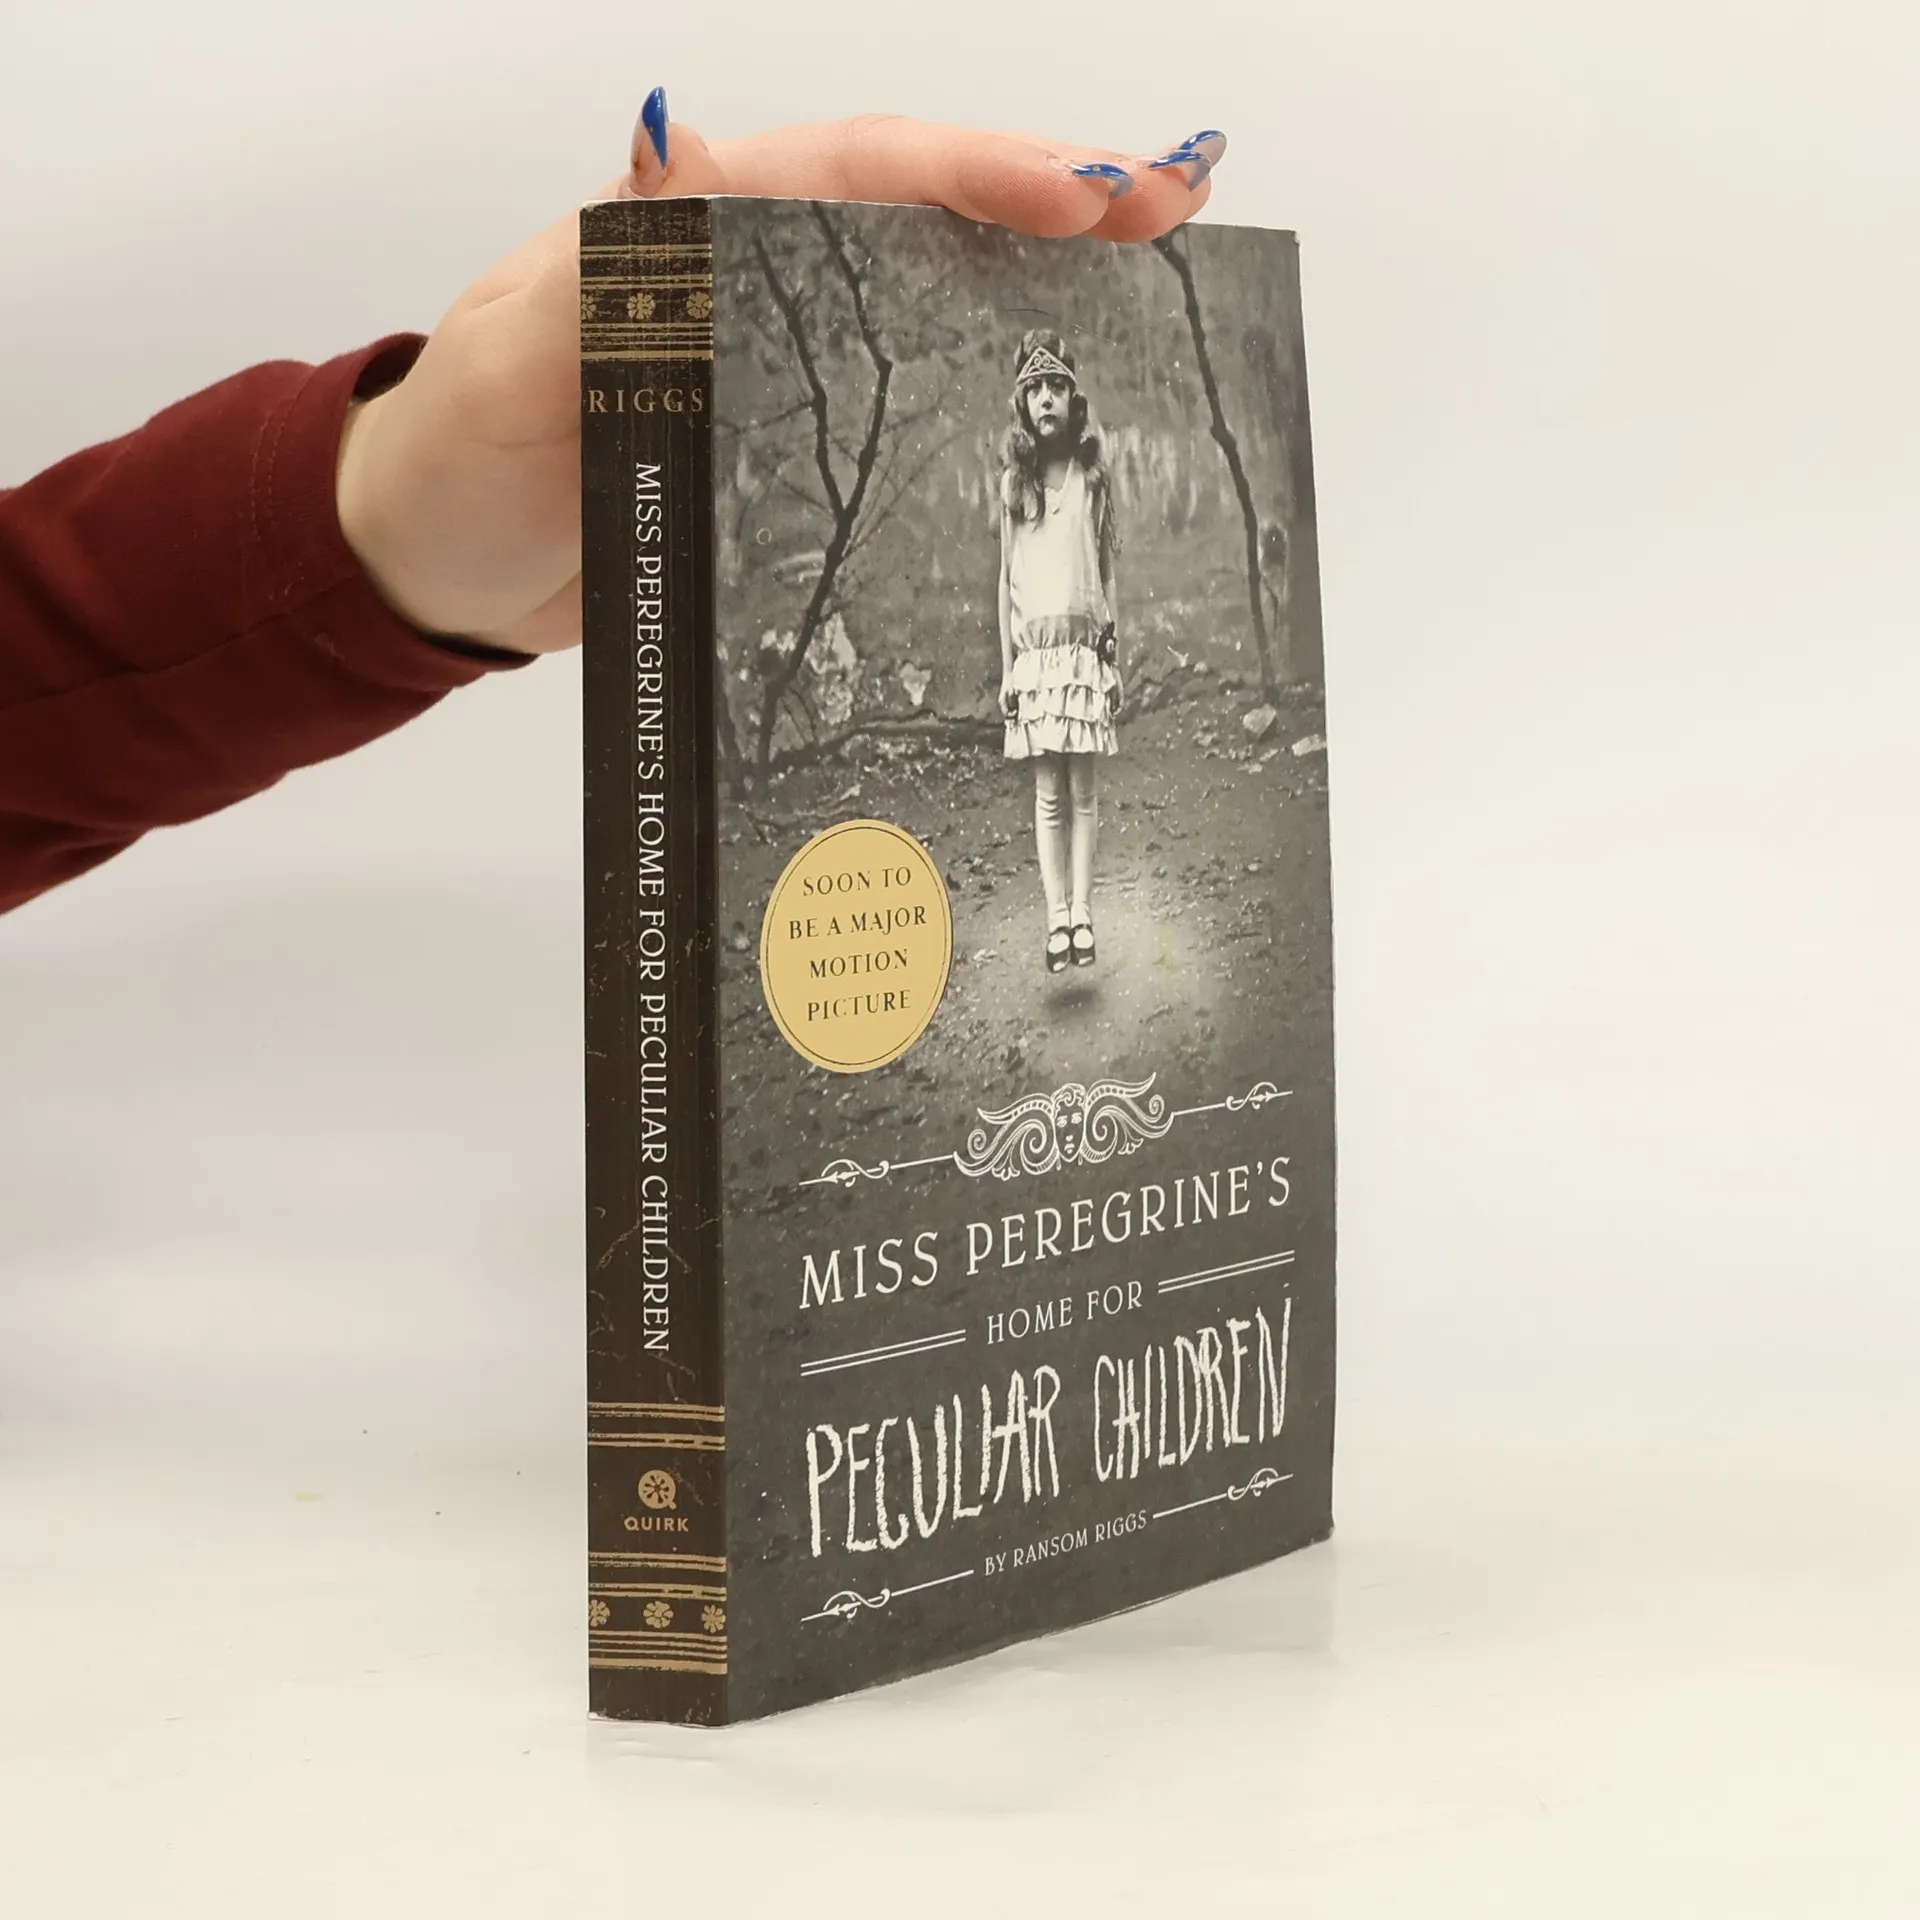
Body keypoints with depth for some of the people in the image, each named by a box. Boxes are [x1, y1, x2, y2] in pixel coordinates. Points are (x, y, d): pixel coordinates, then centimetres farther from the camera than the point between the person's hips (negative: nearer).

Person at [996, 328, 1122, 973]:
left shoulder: (1092, 475, 7)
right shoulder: (1013, 482, 7)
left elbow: (1108, 570, 9)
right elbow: (1005, 579, 9)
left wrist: (1115, 658, 5)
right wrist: (1006, 668, 5)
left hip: (1085, 644, 0)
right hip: (1034, 647, 0)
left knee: (1083, 790, -1)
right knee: (1048, 793, -1)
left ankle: (1082, 915, 1)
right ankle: (1057, 919, -1)